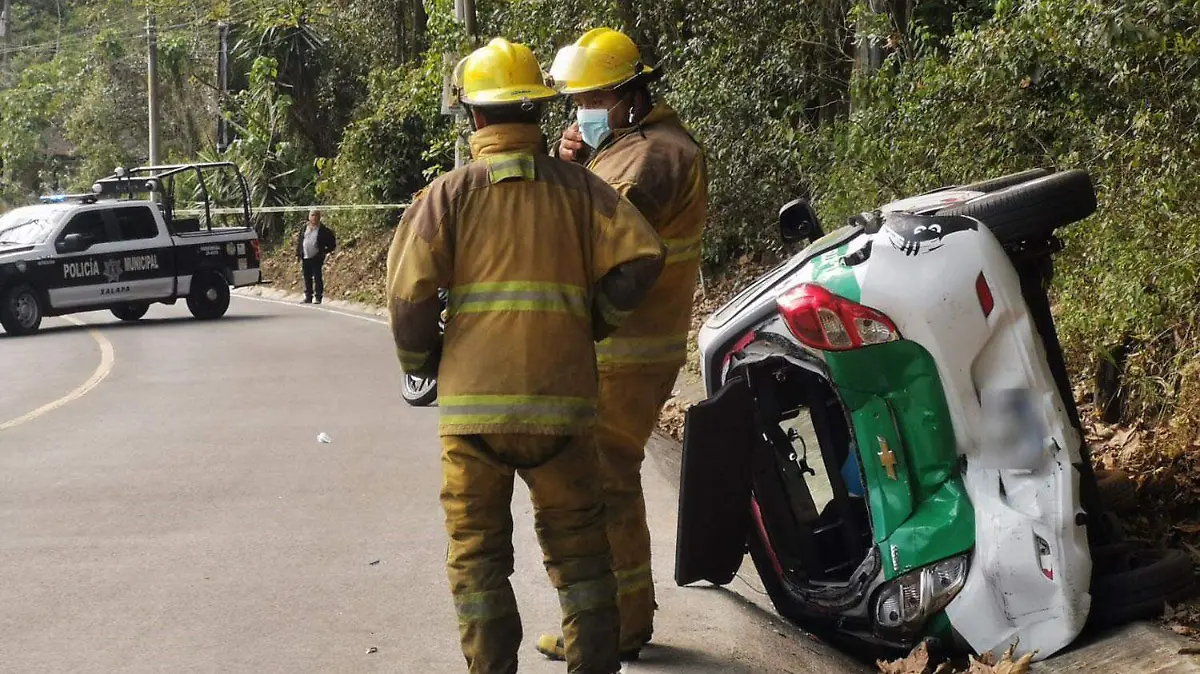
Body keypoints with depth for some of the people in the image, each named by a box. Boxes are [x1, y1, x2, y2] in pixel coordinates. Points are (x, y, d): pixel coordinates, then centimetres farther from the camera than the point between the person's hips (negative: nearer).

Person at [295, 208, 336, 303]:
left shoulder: (324, 230, -2)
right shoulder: (304, 228, 11)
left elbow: (332, 244, 2)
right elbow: (299, 241, 15)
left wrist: (325, 252, -7)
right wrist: (298, 254, 8)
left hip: (317, 259, -4)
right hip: (305, 258, 4)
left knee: (318, 278, -6)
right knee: (307, 279, 9)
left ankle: (318, 297, -2)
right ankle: (308, 297, 16)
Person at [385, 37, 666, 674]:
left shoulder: (450, 193, 0)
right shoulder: (577, 184, 4)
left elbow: (408, 292, -8)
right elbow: (641, 256, -6)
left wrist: (421, 364, 9)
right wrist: (592, 322, 8)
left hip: (471, 403, -1)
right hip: (562, 400, 1)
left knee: (476, 552, 11)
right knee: (577, 548, 13)